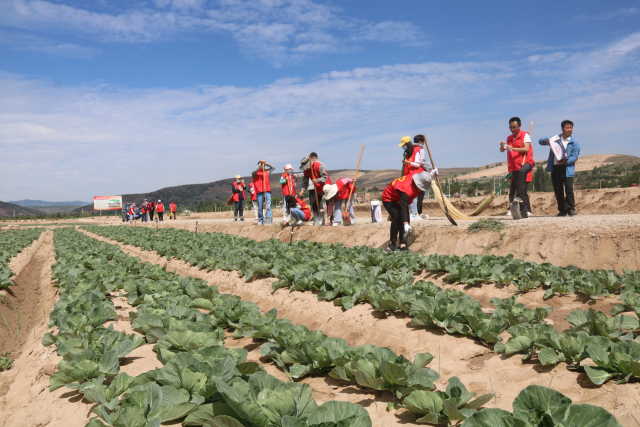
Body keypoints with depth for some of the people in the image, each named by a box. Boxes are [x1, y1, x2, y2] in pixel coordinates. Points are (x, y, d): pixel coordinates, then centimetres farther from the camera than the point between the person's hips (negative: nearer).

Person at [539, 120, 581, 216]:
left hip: (567, 168, -3)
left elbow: (575, 157, -5)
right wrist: (546, 140, -10)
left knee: (569, 189, -12)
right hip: (555, 168, 3)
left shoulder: (574, 143, 3)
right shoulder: (555, 138, 11)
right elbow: (540, 141, 13)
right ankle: (562, 210, 15)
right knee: (558, 190, 5)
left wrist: (566, 161, -22)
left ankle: (571, 208, 1)